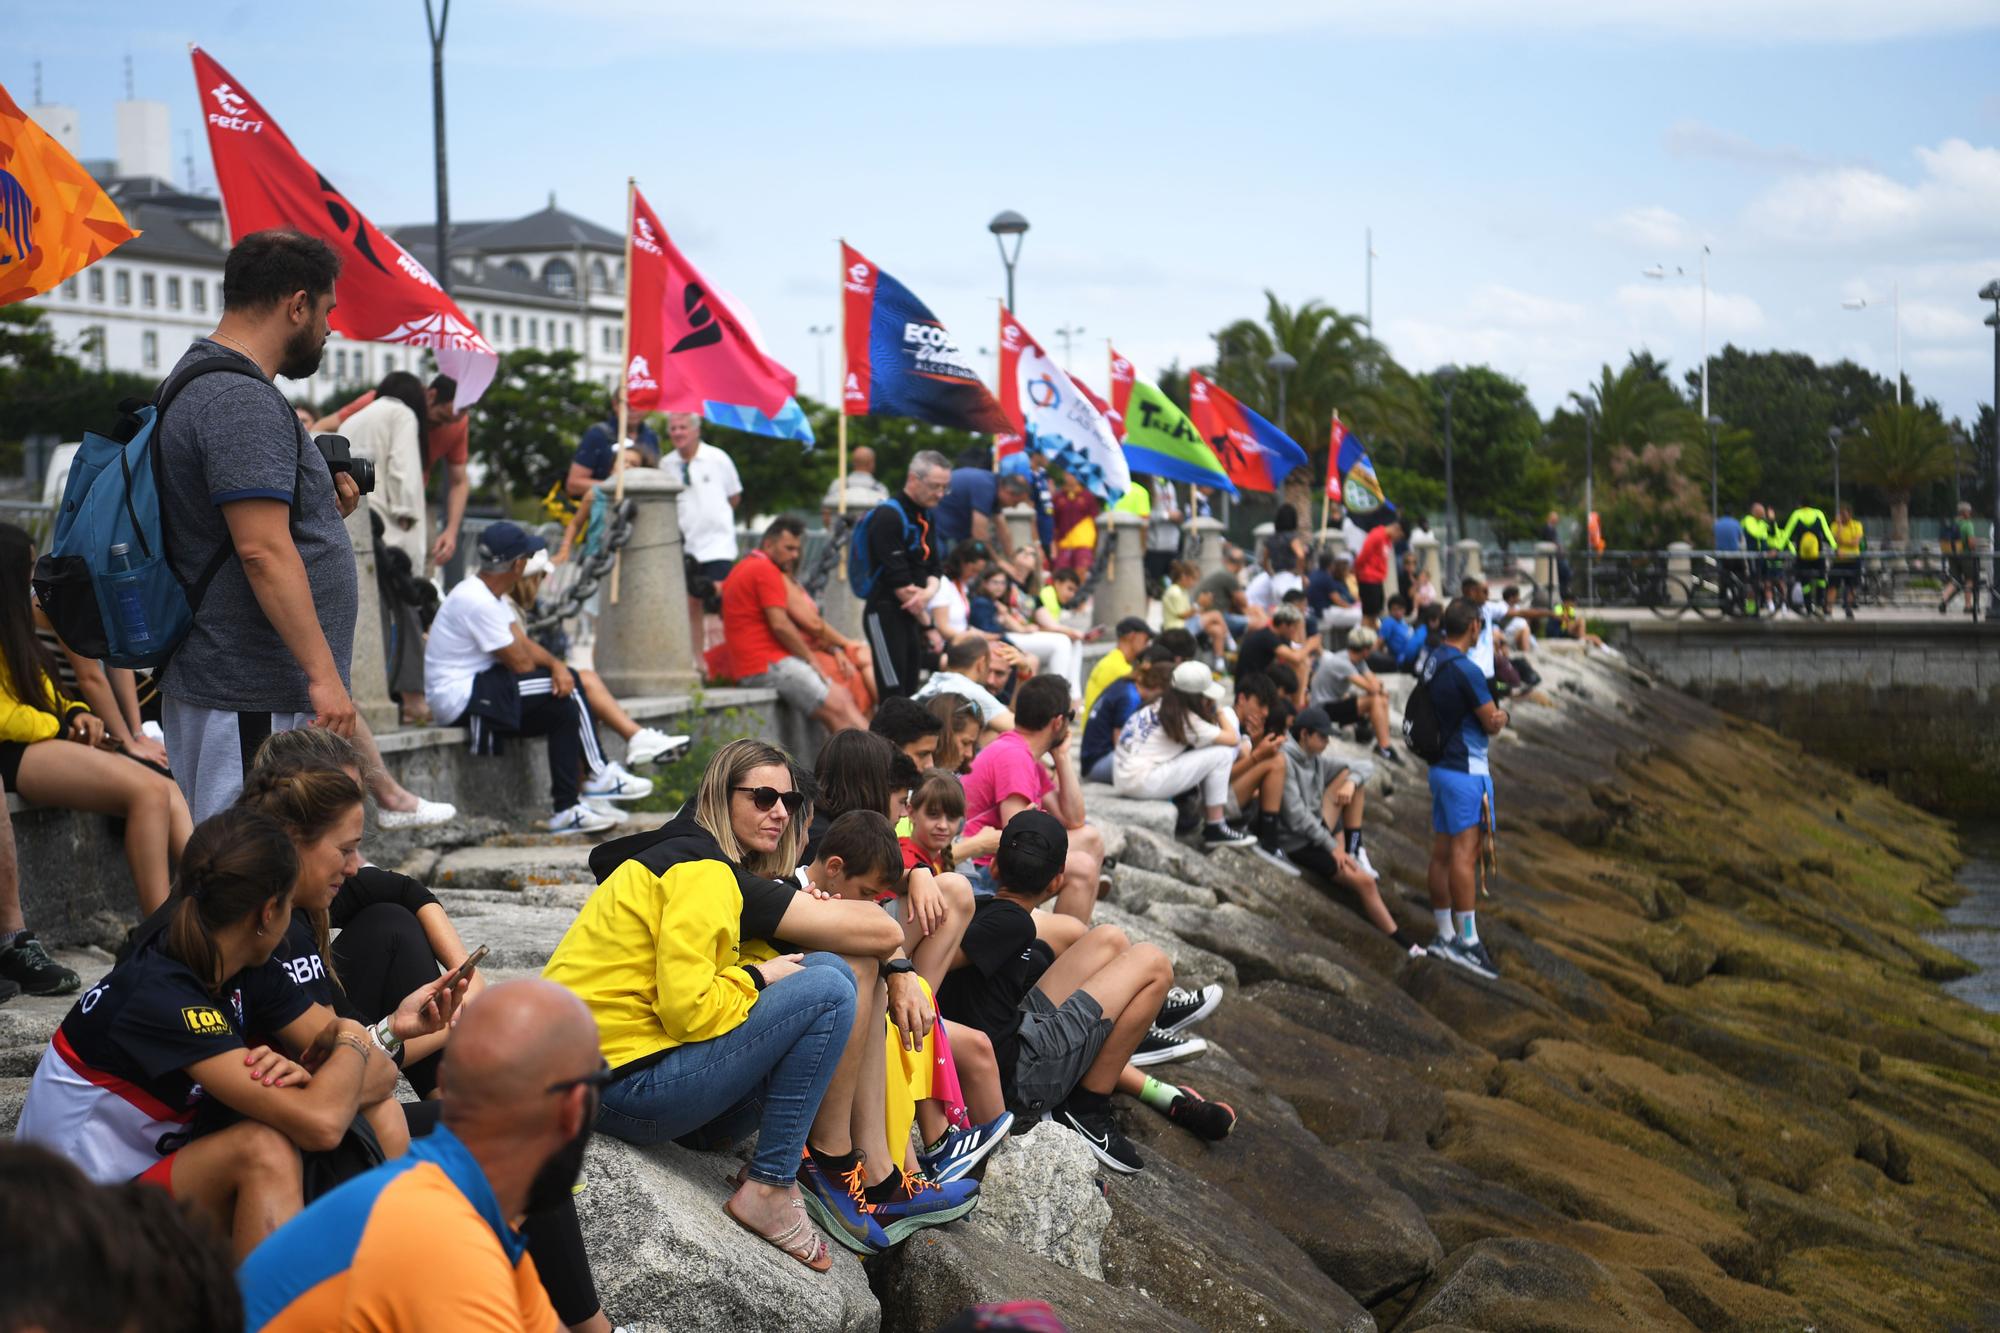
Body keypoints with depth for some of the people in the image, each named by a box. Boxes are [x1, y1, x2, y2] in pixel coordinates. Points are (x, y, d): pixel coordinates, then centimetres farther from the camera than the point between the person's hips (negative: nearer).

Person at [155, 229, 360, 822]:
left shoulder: (199, 382, 17)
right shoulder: (243, 402, -17)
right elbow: (263, 550, -25)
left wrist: (321, 504, 12)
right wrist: (324, 674, -25)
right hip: (254, 700, -11)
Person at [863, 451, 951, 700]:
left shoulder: (925, 518, 13)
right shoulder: (888, 517, -14)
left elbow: (934, 568, 13)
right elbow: (898, 581, -16)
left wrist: (929, 592, -12)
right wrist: (928, 626, -10)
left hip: (910, 615, 9)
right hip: (885, 614, -9)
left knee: (911, 695, 9)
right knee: (894, 699, -12)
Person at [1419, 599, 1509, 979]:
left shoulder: (1431, 663, 10)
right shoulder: (1465, 670, -18)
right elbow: (1492, 723, -12)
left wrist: (1492, 714, 10)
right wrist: (1502, 713, 9)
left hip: (1440, 765, 9)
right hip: (1466, 769, -9)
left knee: (1442, 852, 11)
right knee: (1465, 852, -9)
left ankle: (1445, 934, 17)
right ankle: (1468, 940, -10)